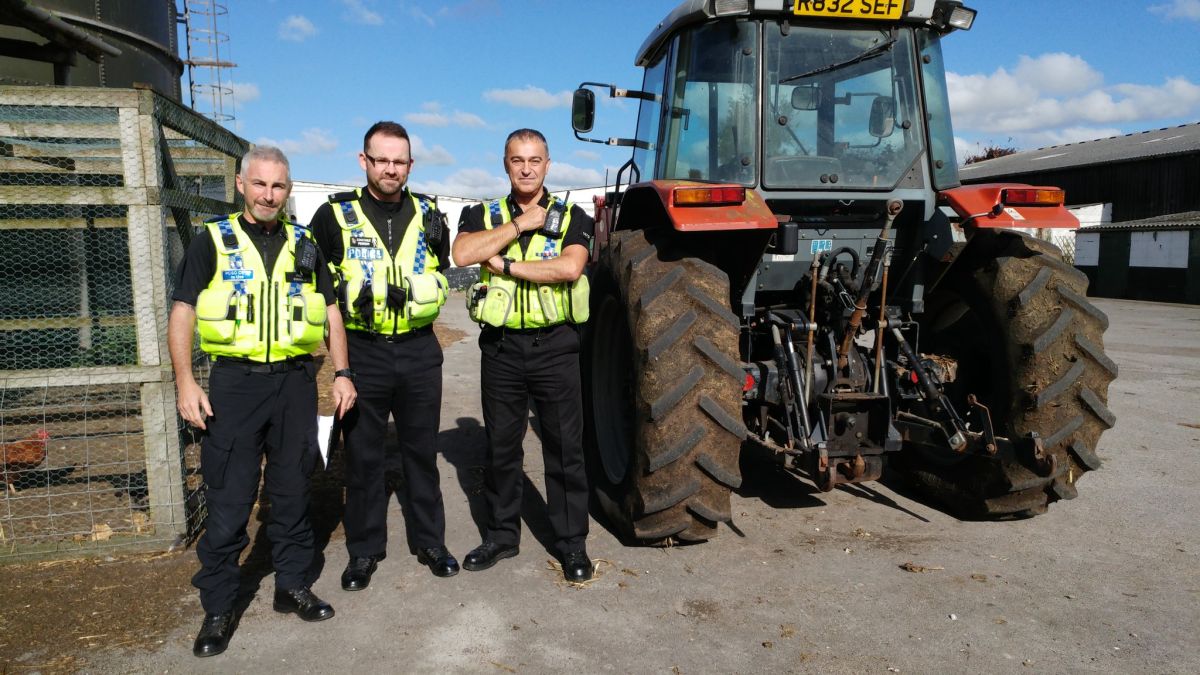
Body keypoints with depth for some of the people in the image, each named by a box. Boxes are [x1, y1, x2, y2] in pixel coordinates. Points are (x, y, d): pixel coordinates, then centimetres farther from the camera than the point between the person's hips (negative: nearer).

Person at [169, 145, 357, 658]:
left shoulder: (303, 245, 11)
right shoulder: (212, 242, 3)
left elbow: (331, 313, 14)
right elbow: (182, 314, 0)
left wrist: (341, 374, 5)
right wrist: (185, 383, -10)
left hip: (295, 381, 3)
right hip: (234, 382, -2)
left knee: (292, 490, 12)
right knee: (228, 500, 1)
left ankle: (293, 586, 26)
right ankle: (218, 608, 15)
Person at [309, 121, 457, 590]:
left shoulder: (427, 213, 6)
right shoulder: (335, 214, -1)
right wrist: (348, 295, -7)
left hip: (419, 352, 2)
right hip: (362, 353, -2)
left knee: (422, 452, 12)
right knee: (363, 456, 7)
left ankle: (430, 542, 26)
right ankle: (364, 551, 23)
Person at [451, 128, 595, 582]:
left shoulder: (572, 218, 2)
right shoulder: (483, 216, 7)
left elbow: (570, 267, -17)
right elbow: (463, 253, -14)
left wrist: (506, 264, -14)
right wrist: (520, 224, -12)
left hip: (555, 346, -2)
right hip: (501, 348, 2)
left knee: (565, 449, 5)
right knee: (501, 447, 13)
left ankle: (572, 543, 18)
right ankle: (502, 535, 30)